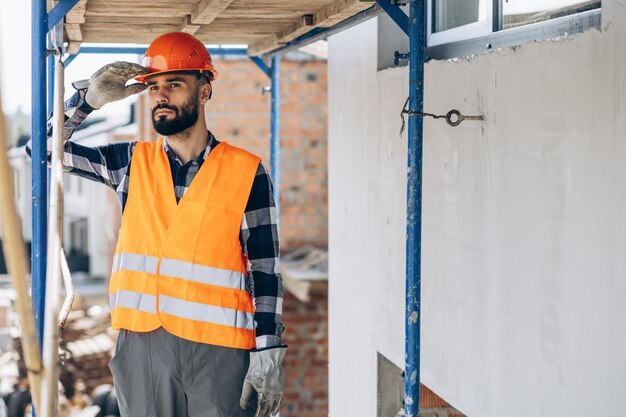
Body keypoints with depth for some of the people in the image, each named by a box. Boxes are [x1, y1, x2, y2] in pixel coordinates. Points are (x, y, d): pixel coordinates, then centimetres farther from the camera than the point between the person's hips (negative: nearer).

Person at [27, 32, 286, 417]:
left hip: (220, 350, -2)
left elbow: (265, 271, 0)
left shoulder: (247, 172, 0)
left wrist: (269, 355, -6)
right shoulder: (133, 162, 9)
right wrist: (89, 99, -3)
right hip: (141, 343, 3)